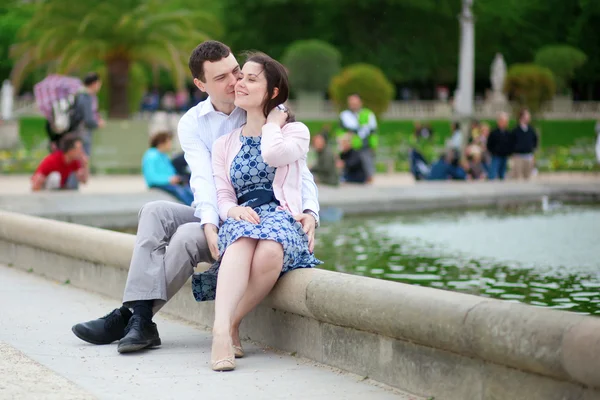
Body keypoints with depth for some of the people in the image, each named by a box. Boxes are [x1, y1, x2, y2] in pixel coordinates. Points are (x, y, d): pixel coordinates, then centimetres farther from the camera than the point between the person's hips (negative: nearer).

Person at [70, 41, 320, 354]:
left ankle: (129, 317, -23)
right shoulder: (192, 123, 3)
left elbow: (298, 169, -10)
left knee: (187, 236, -29)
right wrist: (209, 224, -30)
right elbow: (203, 177, -12)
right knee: (155, 212, -23)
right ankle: (140, 322, -34)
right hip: (213, 215, 4)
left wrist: (310, 211, -30)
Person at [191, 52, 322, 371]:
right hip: (241, 219, 2)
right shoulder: (224, 144, 23)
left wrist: (273, 122, 9)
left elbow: (273, 154, -10)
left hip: (283, 217, -1)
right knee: (243, 239, -39)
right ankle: (221, 331, -52)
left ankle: (230, 324, -27)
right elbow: (222, 197, 13)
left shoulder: (295, 131, 15)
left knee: (269, 253, -40)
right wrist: (233, 210, -11)